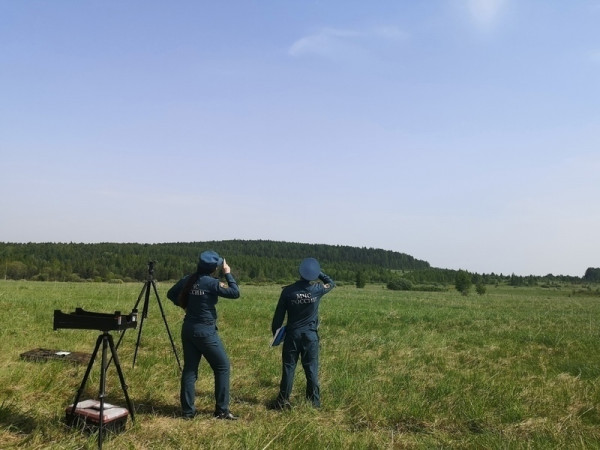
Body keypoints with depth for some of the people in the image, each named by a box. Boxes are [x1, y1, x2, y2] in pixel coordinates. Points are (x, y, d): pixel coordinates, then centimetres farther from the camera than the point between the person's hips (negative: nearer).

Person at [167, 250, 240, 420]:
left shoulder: (188, 279, 3)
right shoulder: (211, 283, -17)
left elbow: (171, 294, 14)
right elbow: (235, 293, -14)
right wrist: (228, 274, -5)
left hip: (188, 329, 7)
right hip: (205, 331, -7)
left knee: (189, 368, 12)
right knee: (222, 367, 5)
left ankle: (187, 411, 15)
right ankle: (222, 410, 8)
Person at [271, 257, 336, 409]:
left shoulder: (288, 290, -9)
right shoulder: (317, 289, -8)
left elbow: (279, 315, -3)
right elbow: (331, 283, 16)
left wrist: (275, 332, 10)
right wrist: (318, 273, 8)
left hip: (292, 334, 0)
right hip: (311, 335, 0)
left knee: (288, 367, 8)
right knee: (312, 369, 8)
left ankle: (283, 401, 14)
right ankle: (314, 401, 14)